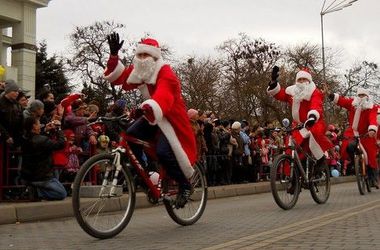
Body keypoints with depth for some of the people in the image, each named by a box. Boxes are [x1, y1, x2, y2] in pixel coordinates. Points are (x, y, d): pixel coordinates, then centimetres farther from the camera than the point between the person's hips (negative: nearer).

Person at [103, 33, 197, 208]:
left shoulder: (166, 74, -24)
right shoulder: (139, 71, 1)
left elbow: (162, 95, -43)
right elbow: (118, 77, -2)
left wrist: (147, 108, -63)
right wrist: (113, 55, -14)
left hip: (170, 117, -7)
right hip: (152, 115, 7)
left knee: (163, 152, -24)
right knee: (131, 134, -17)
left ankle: (185, 185, 0)